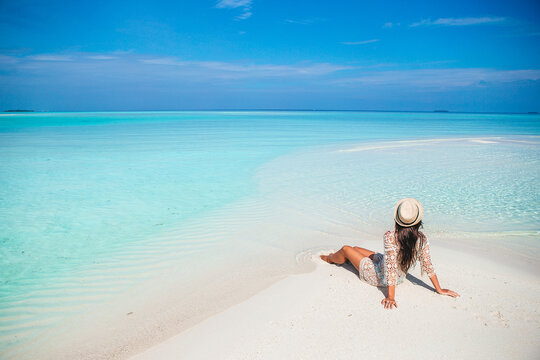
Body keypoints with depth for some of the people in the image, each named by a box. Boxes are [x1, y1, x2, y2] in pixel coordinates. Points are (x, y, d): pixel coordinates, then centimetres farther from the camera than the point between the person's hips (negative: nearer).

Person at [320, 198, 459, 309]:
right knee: (356, 248, 27)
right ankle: (333, 257, 58)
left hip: (378, 276, -6)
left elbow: (391, 267, -31)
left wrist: (391, 297, -25)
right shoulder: (422, 239, -19)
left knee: (346, 249, 19)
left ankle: (330, 258, 54)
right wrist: (439, 289, 0)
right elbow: (428, 266, -13)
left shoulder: (390, 237, -33)